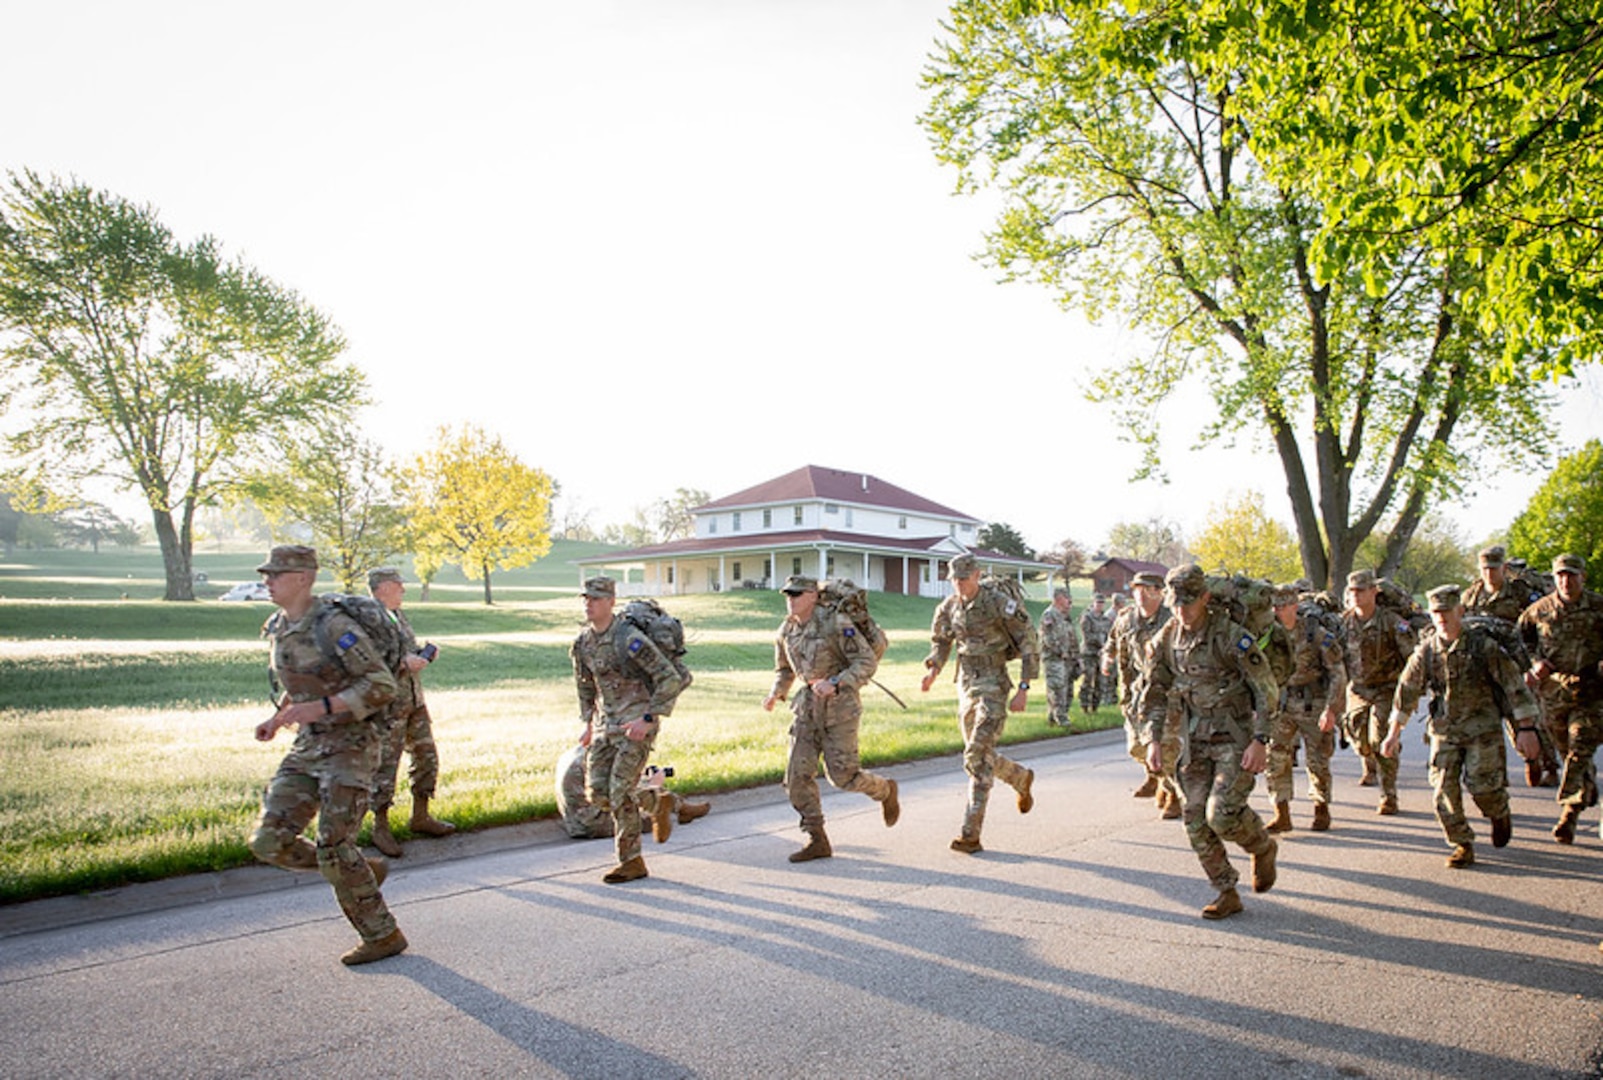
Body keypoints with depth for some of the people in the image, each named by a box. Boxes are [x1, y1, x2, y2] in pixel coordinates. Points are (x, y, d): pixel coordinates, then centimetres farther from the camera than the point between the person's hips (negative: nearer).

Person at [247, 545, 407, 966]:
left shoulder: (334, 625, -18)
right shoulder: (278, 628, 8)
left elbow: (382, 684, -20)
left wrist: (321, 707, -26)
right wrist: (278, 717, 9)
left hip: (350, 746, -8)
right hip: (306, 747, 8)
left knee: (332, 846, -8)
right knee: (270, 842, -1)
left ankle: (383, 935, 10)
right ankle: (365, 870, 19)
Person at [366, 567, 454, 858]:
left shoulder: (398, 614, 15)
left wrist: (424, 653, 7)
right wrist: (403, 662, -24)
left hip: (414, 700, 9)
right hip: (387, 704, -9)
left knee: (427, 758, 13)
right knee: (385, 765, -2)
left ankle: (421, 816, 27)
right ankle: (380, 827, 12)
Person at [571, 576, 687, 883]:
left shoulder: (629, 639, -19)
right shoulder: (582, 642, 4)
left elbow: (670, 679, -20)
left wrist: (648, 720, -22)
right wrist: (588, 722, 20)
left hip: (637, 723, -7)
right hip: (606, 724, 7)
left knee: (620, 792, -9)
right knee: (598, 792, 2)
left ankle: (632, 862, 4)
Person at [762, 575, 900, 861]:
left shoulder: (836, 623, -16)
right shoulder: (786, 630, 5)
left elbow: (867, 662, -17)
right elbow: (784, 669, 21)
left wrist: (834, 683, -29)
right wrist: (774, 694, 2)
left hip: (840, 702, -6)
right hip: (808, 703, 6)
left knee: (842, 775, -6)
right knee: (798, 773, -4)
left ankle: (885, 790, 26)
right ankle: (817, 841, 7)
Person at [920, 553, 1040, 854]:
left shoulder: (1001, 604, -14)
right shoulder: (949, 607, 4)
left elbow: (1030, 645, -11)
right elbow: (941, 641, 20)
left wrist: (1024, 689, -15)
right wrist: (933, 669, 2)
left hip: (993, 685, -7)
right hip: (966, 685, 7)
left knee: (978, 756, -15)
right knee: (978, 755, 17)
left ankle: (971, 834, -10)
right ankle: (1022, 778, 47)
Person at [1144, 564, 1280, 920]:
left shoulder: (1231, 636, -16)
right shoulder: (1167, 639, 1)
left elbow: (1267, 690, -13)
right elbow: (1158, 693, 11)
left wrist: (1260, 741, -18)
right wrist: (1156, 740, 5)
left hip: (1236, 738, -6)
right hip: (1196, 742, 6)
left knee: (1221, 814, -16)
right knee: (1197, 820, 2)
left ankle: (1263, 847, 17)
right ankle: (1227, 894, 17)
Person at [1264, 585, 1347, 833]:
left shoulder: (1316, 633, -14)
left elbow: (1338, 672, -12)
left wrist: (1331, 708, -19)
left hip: (1313, 704, -3)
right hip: (1282, 703, 4)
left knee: (1318, 761, 5)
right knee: (1275, 757, -4)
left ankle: (1321, 810, 27)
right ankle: (1282, 815, 4)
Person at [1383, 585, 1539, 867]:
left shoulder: (1483, 645, -8)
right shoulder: (1426, 650, 1)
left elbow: (1514, 684, -6)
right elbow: (1407, 691, 7)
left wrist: (1526, 728, -10)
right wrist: (1394, 733, 7)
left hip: (1482, 726, -3)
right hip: (1444, 729, 3)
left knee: (1483, 786, -8)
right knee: (1444, 789, -5)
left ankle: (1501, 815, 28)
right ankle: (1462, 846, 10)